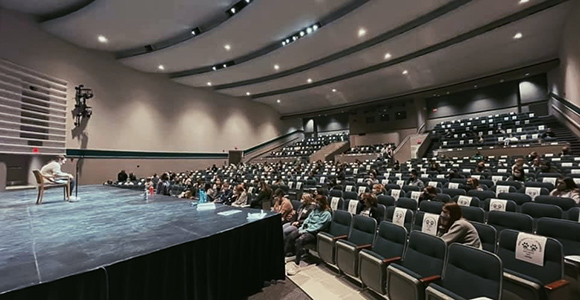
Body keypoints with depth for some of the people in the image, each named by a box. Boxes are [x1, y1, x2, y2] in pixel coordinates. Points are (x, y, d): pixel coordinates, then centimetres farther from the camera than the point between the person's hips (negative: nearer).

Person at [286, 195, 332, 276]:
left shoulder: (326, 214, -10)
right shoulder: (315, 209, 15)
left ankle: (296, 264, -28)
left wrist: (305, 231, -17)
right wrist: (301, 228, -2)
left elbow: (317, 226, -16)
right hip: (306, 229, 8)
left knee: (299, 241, -33)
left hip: (314, 233, -7)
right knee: (289, 237, -15)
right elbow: (307, 219, 14)